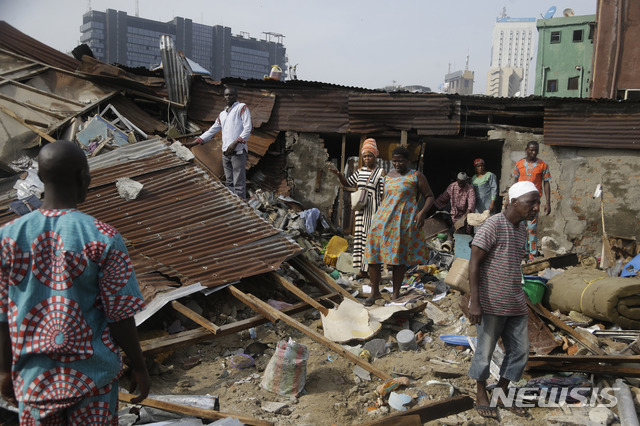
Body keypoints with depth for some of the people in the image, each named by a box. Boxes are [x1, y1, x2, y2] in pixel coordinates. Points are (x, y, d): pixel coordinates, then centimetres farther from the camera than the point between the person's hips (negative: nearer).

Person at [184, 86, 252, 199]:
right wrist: (193, 143, 20)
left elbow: (248, 129, -9)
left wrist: (235, 143, -20)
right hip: (225, 153, 7)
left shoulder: (242, 107, 1)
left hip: (238, 152, -7)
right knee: (229, 183, 10)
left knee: (239, 184, -10)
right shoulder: (222, 114, 22)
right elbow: (211, 131, 25)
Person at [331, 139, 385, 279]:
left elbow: (383, 194, -9)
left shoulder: (381, 172, -7)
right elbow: (347, 183, 19)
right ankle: (363, 270, 15)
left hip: (373, 210, -6)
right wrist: (339, 174, 0)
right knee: (360, 237, 7)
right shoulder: (360, 171, 11)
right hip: (361, 210, 6)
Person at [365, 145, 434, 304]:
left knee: (399, 256, 2)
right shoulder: (388, 176, 15)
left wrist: (422, 212, -15)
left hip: (404, 221, -4)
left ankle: (396, 294, 13)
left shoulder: (416, 176, 1)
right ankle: (375, 291, 7)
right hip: (383, 219, 4)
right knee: (374, 252, -4)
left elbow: (429, 196, 1)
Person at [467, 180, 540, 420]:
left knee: (519, 351, 12)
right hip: (491, 304, -8)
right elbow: (474, 263, -16)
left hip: (515, 305, 8)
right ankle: (481, 395, 24)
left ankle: (502, 393, 29)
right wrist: (475, 301, -21)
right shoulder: (493, 225, -14)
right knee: (485, 351, 5)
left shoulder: (521, 230, 11)